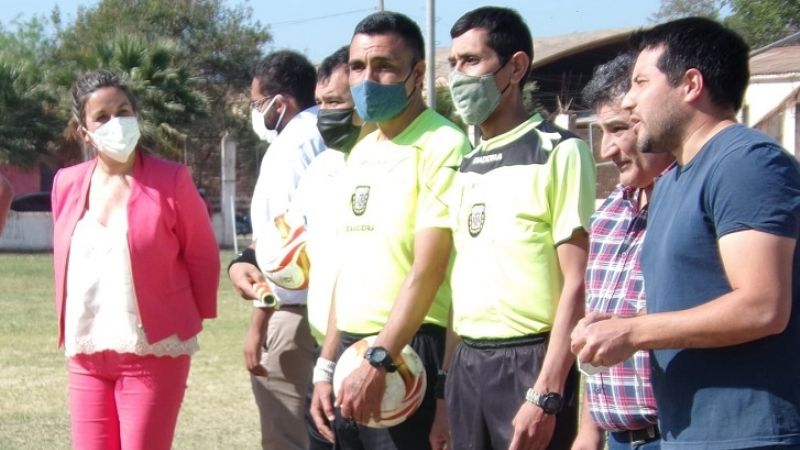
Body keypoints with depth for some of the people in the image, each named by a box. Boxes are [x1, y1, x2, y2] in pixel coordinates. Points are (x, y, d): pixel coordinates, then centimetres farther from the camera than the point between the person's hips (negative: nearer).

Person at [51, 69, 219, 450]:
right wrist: (69, 327, 15)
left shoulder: (171, 181, -8)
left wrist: (194, 320, 6)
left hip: (153, 353, -4)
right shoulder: (67, 184, 5)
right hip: (86, 355, 5)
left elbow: (202, 256, 0)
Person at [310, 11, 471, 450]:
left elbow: (427, 270, -17)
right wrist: (327, 365, 16)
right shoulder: (360, 154, 16)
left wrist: (378, 361, -21)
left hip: (407, 350, -8)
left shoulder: (442, 146, -10)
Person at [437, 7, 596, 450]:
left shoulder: (558, 152, -6)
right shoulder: (466, 166, 15)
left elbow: (577, 284, -11)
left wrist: (546, 395, -17)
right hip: (466, 364, 7)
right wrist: (444, 390, 13)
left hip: (530, 362, -7)